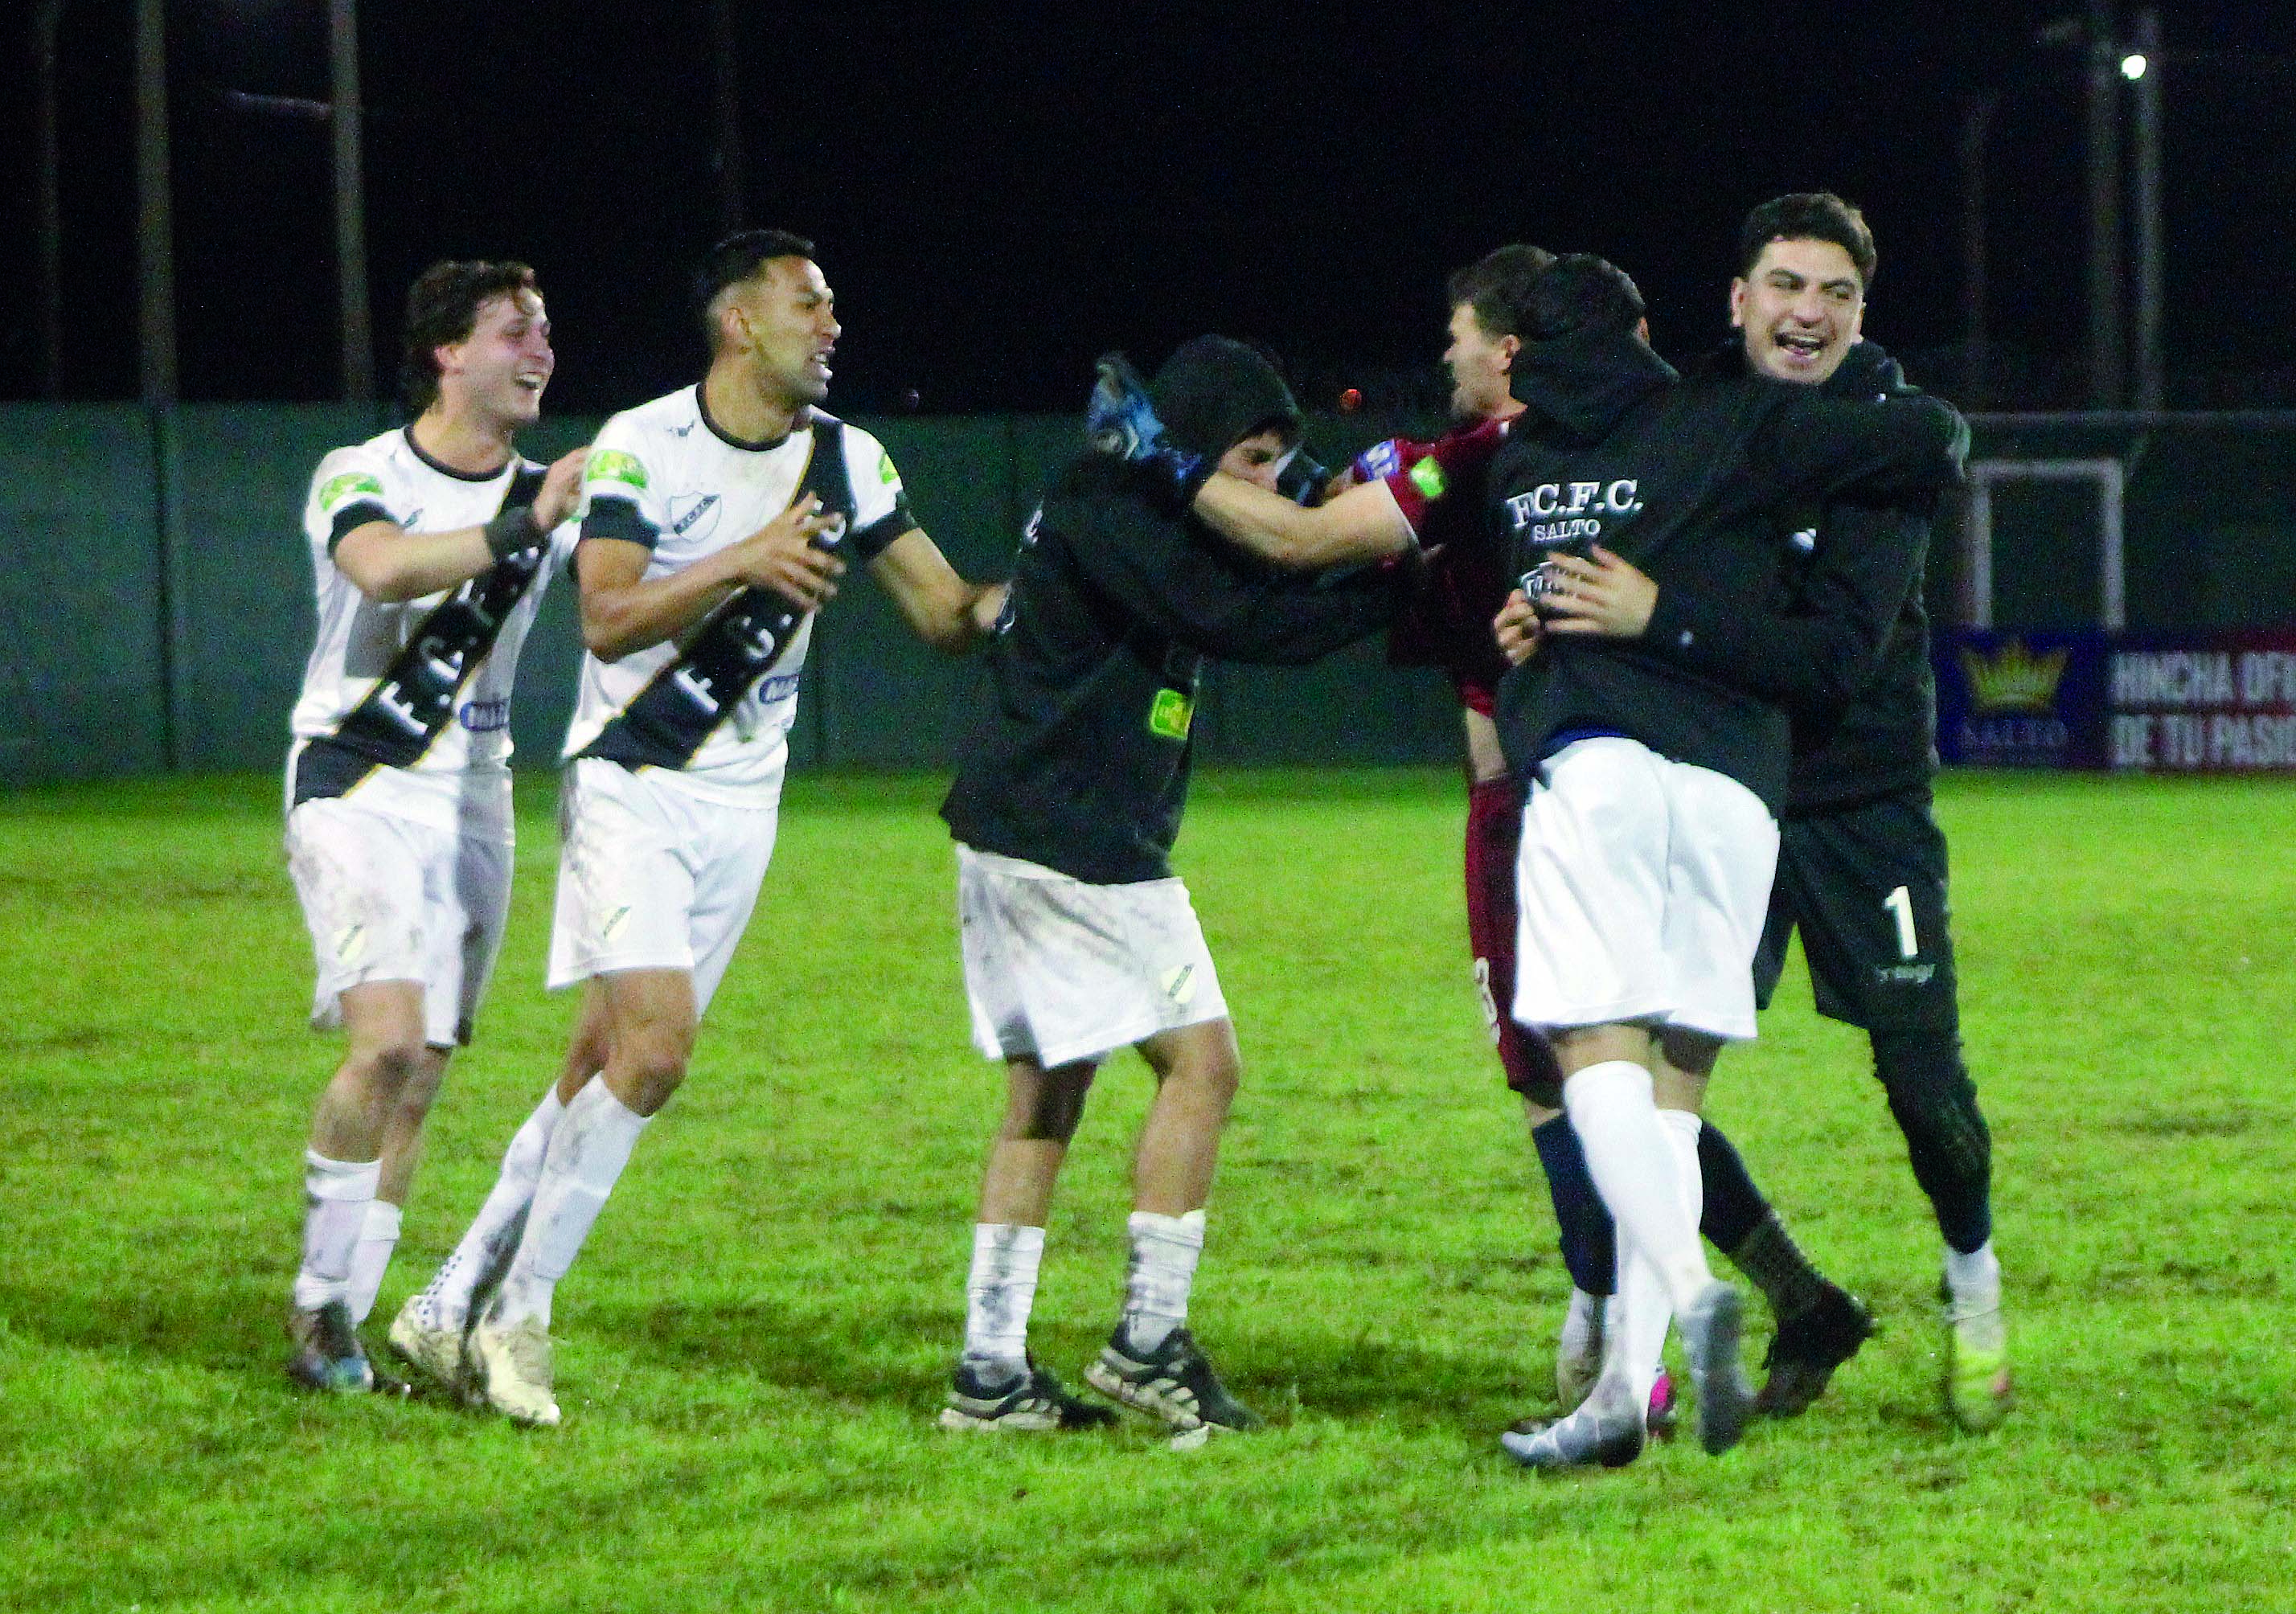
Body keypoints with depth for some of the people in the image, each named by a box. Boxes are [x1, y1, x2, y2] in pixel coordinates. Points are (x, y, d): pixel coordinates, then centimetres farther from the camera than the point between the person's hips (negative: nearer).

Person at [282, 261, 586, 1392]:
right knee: (387, 1040, -22)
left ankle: (336, 1318, 11)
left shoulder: (549, 494, 8)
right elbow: (385, 569, -31)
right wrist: (522, 526, -40)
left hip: (473, 800, 6)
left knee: (420, 1080, 3)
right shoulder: (360, 478, -10)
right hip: (356, 792, -6)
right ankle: (322, 1294, -7)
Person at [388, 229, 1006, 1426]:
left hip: (739, 806, 5)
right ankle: (518, 1313, -7)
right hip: (630, 786, -5)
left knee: (603, 1069, 3)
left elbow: (945, 611, 7)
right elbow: (607, 619, -20)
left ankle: (452, 1308, 12)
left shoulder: (845, 461, 5)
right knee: (654, 1041, -19)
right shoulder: (642, 447, -10)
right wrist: (743, 564, -31)